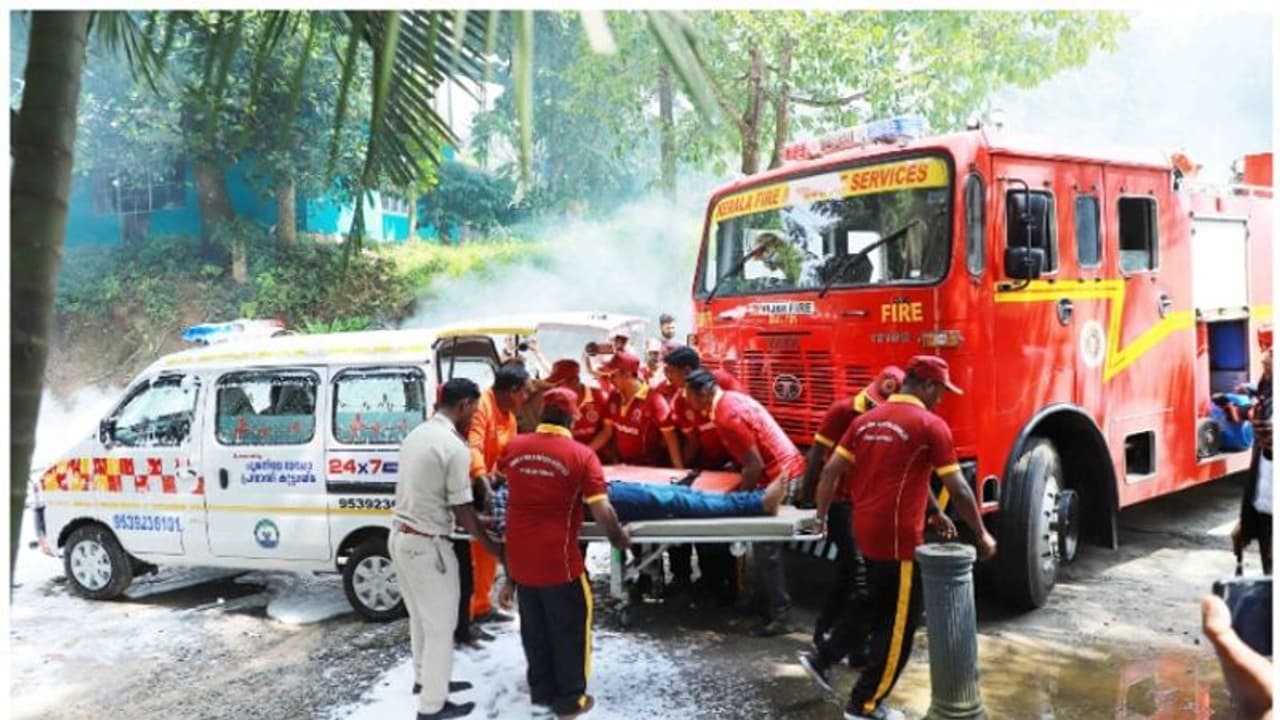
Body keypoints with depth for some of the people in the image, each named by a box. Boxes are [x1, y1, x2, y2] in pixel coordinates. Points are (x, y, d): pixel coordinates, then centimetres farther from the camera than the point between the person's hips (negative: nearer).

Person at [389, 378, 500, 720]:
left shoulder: (418, 434, 8)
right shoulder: (454, 446, -20)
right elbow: (461, 509, -15)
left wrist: (475, 521, 21)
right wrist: (489, 544, 0)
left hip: (400, 536, 9)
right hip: (426, 545, -9)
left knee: (421, 618, 26)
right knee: (440, 627, 6)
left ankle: (424, 678, 43)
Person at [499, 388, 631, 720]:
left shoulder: (514, 447, 1)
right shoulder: (581, 455, -13)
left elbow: (501, 477, 24)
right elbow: (602, 511, -16)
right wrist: (618, 537, 3)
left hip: (519, 556, 5)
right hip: (557, 558, -5)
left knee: (534, 628, 19)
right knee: (569, 628, 13)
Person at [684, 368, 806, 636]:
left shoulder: (727, 416, -21)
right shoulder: (731, 398, 9)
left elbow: (755, 464, -21)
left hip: (779, 476, -10)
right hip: (783, 468, 10)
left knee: (766, 547, -6)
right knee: (763, 544, 17)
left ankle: (779, 616, -1)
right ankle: (764, 599, 28)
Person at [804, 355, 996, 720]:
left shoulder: (866, 419, 9)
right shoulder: (931, 426, -11)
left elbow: (830, 472, 7)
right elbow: (958, 490, -9)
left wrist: (821, 516, 16)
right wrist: (982, 534, 2)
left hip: (866, 532, 7)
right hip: (899, 538, -7)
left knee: (875, 604, 26)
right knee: (899, 623, 6)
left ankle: (821, 657, 26)